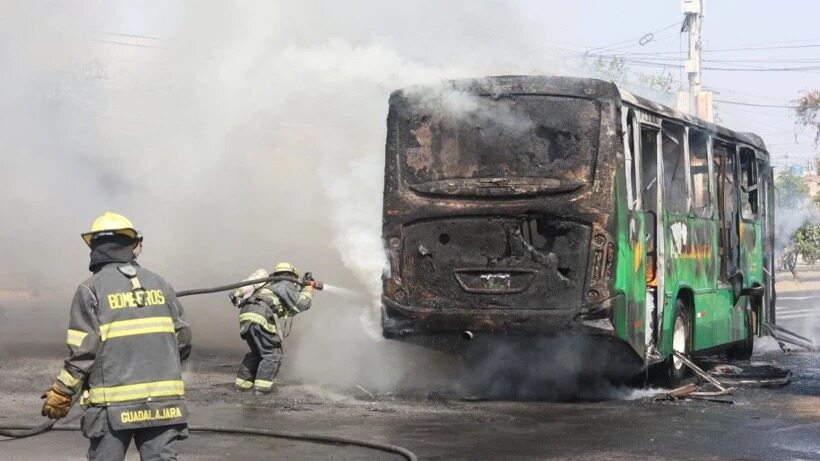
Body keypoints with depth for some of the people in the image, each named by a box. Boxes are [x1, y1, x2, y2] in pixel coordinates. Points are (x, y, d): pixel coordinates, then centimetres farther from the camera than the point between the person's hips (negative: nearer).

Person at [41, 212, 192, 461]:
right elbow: (183, 339, 9)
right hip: (163, 402, 3)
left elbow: (83, 351, -8)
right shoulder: (159, 284, 8)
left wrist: (59, 396, 1)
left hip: (113, 404, -2)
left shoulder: (91, 289, -3)